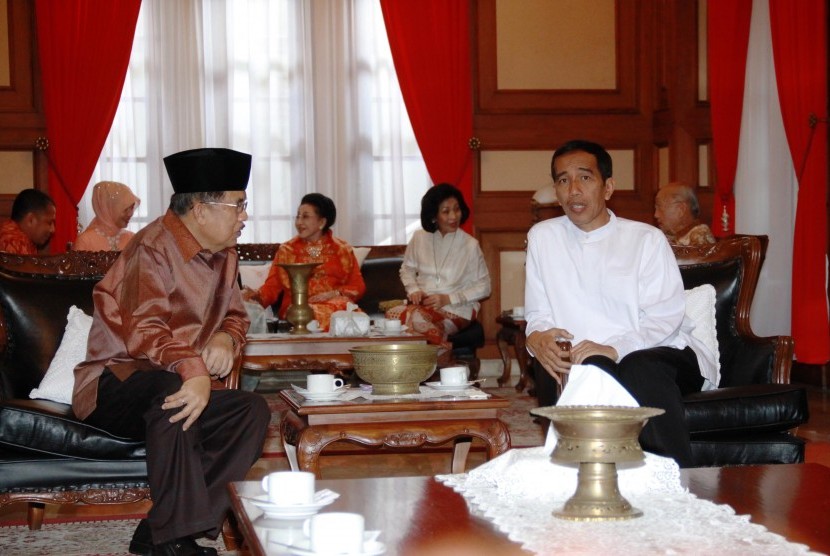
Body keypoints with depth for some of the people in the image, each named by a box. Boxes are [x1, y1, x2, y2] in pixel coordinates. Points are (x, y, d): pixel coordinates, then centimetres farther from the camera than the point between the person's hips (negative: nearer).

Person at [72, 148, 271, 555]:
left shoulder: (223, 256, 9)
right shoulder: (154, 249, -17)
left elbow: (235, 316, 20)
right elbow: (145, 329, -32)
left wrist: (226, 339, -6)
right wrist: (193, 371, -51)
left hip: (185, 382, 8)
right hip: (111, 387, -8)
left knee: (252, 410, -15)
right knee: (169, 387, -38)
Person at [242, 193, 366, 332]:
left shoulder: (343, 250, 15)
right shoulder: (286, 251, 16)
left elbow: (358, 286, 10)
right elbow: (272, 286, 7)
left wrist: (334, 293, -8)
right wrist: (256, 295, -15)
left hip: (336, 303, 1)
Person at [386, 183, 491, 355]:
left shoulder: (470, 245, -2)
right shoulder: (419, 238, 8)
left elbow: (484, 287, 1)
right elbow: (407, 268, 22)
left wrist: (448, 299, -10)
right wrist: (414, 290, 0)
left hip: (456, 310, -4)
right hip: (422, 304, 4)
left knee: (416, 317, -35)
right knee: (393, 314, -30)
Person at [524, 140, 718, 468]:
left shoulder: (647, 238, 4)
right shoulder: (542, 238, 13)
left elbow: (665, 317, -7)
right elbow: (537, 314, 12)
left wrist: (614, 349, -25)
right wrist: (538, 338, -14)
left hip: (660, 354, -1)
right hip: (582, 360, 1)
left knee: (640, 368, -37)